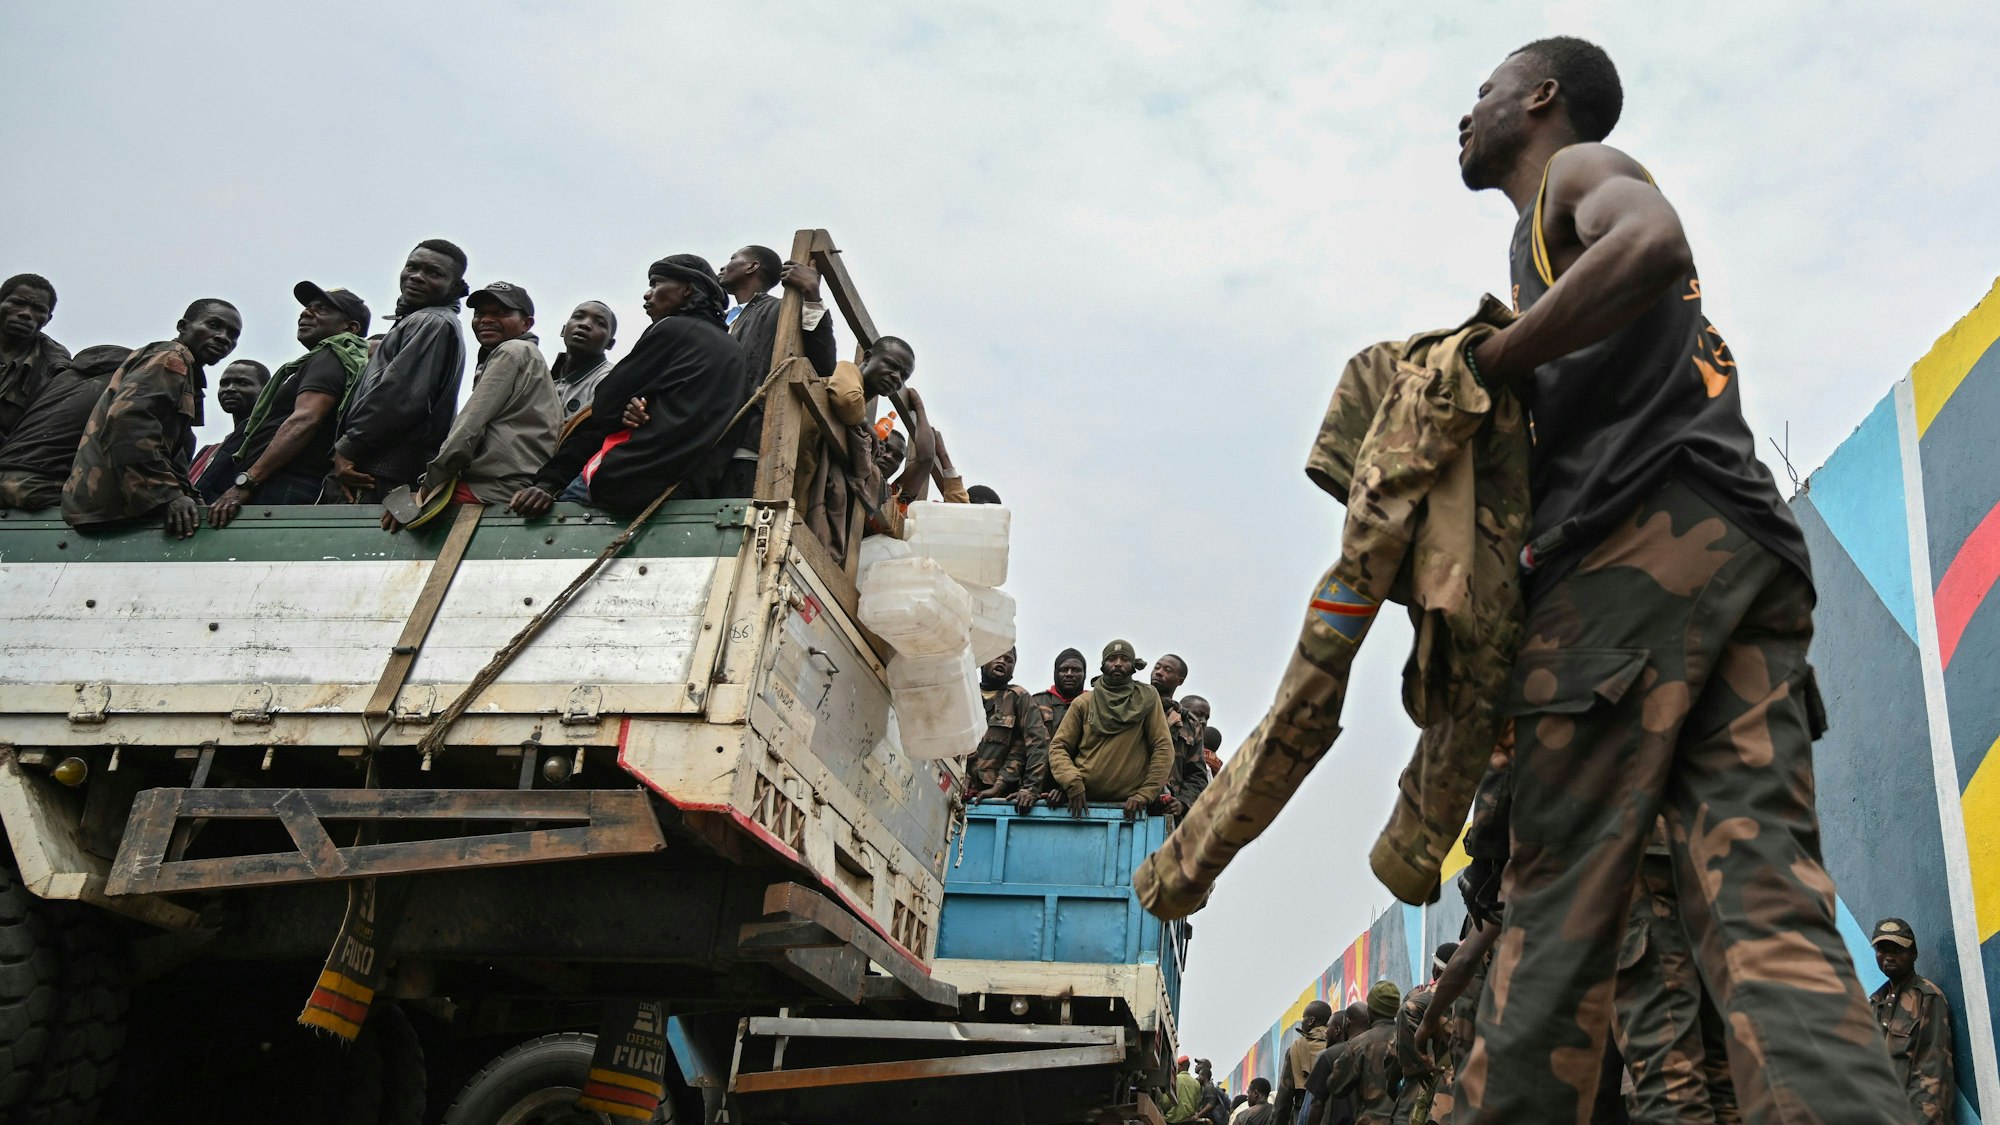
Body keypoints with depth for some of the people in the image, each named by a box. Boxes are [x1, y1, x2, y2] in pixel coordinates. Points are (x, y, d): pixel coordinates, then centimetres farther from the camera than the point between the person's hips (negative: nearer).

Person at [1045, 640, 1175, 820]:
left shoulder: (1147, 698, 6)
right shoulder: (1083, 704, 11)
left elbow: (1163, 748, 1)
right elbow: (1058, 747, 8)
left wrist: (1145, 794, -8)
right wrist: (1072, 782, -10)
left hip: (1128, 804, -1)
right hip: (1084, 801, 1)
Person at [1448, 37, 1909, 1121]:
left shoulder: (1578, 168, 13)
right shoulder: (1575, 228, 38)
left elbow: (1651, 243, -13)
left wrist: (1479, 363, -7)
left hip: (1644, 540, -8)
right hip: (1745, 551, 8)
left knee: (1558, 888, -12)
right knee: (1767, 899, -9)